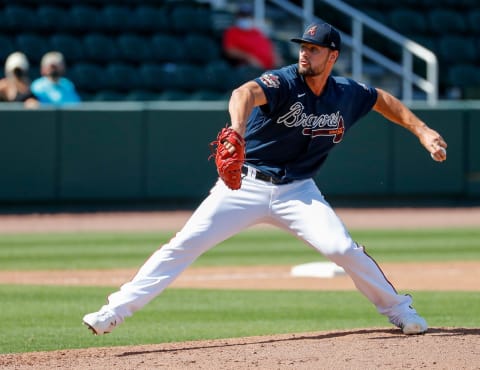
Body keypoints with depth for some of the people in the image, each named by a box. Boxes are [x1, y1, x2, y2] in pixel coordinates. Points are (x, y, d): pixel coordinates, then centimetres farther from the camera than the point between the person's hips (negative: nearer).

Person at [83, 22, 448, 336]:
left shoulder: (348, 95, -3)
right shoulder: (284, 82, -18)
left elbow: (383, 99, 19)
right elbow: (246, 93, -40)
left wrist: (422, 130, 10)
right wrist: (238, 128, -62)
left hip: (298, 191, 2)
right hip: (246, 184, -2)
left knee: (341, 247, -17)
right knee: (185, 244, -11)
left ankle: (399, 309, 4)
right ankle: (116, 311, -7)